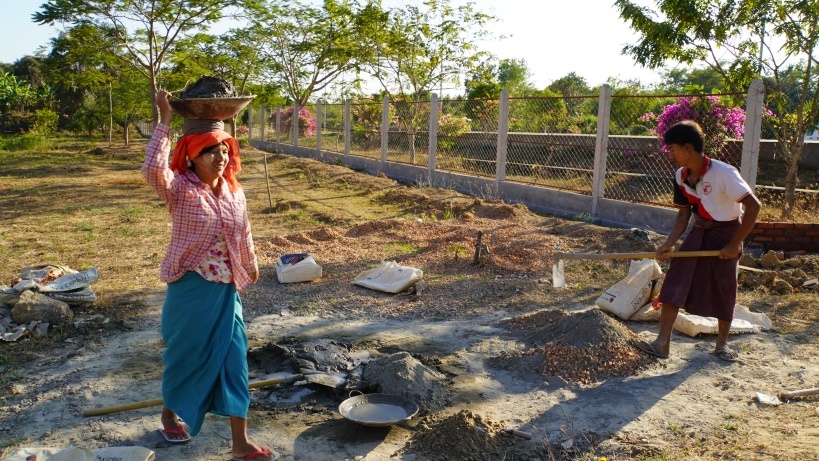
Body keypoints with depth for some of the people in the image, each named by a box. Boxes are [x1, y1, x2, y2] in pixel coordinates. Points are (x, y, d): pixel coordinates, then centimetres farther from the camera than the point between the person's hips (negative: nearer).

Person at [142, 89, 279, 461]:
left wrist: (251, 266, 30)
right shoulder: (180, 188, -12)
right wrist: (165, 121, -32)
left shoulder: (234, 192, 3)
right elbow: (152, 169, -35)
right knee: (186, 354, 12)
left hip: (227, 289, 5)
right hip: (190, 288, -4)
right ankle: (170, 413, 44)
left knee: (233, 359, 4)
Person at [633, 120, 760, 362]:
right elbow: (684, 214, 4)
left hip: (726, 233, -5)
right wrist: (669, 243, -9)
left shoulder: (723, 173, -24)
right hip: (699, 233, 5)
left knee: (725, 290, 6)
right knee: (675, 282, -6)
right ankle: (662, 342, -4)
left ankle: (722, 342, 28)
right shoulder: (680, 176, -4)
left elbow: (753, 206, -23)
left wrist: (734, 245, -21)